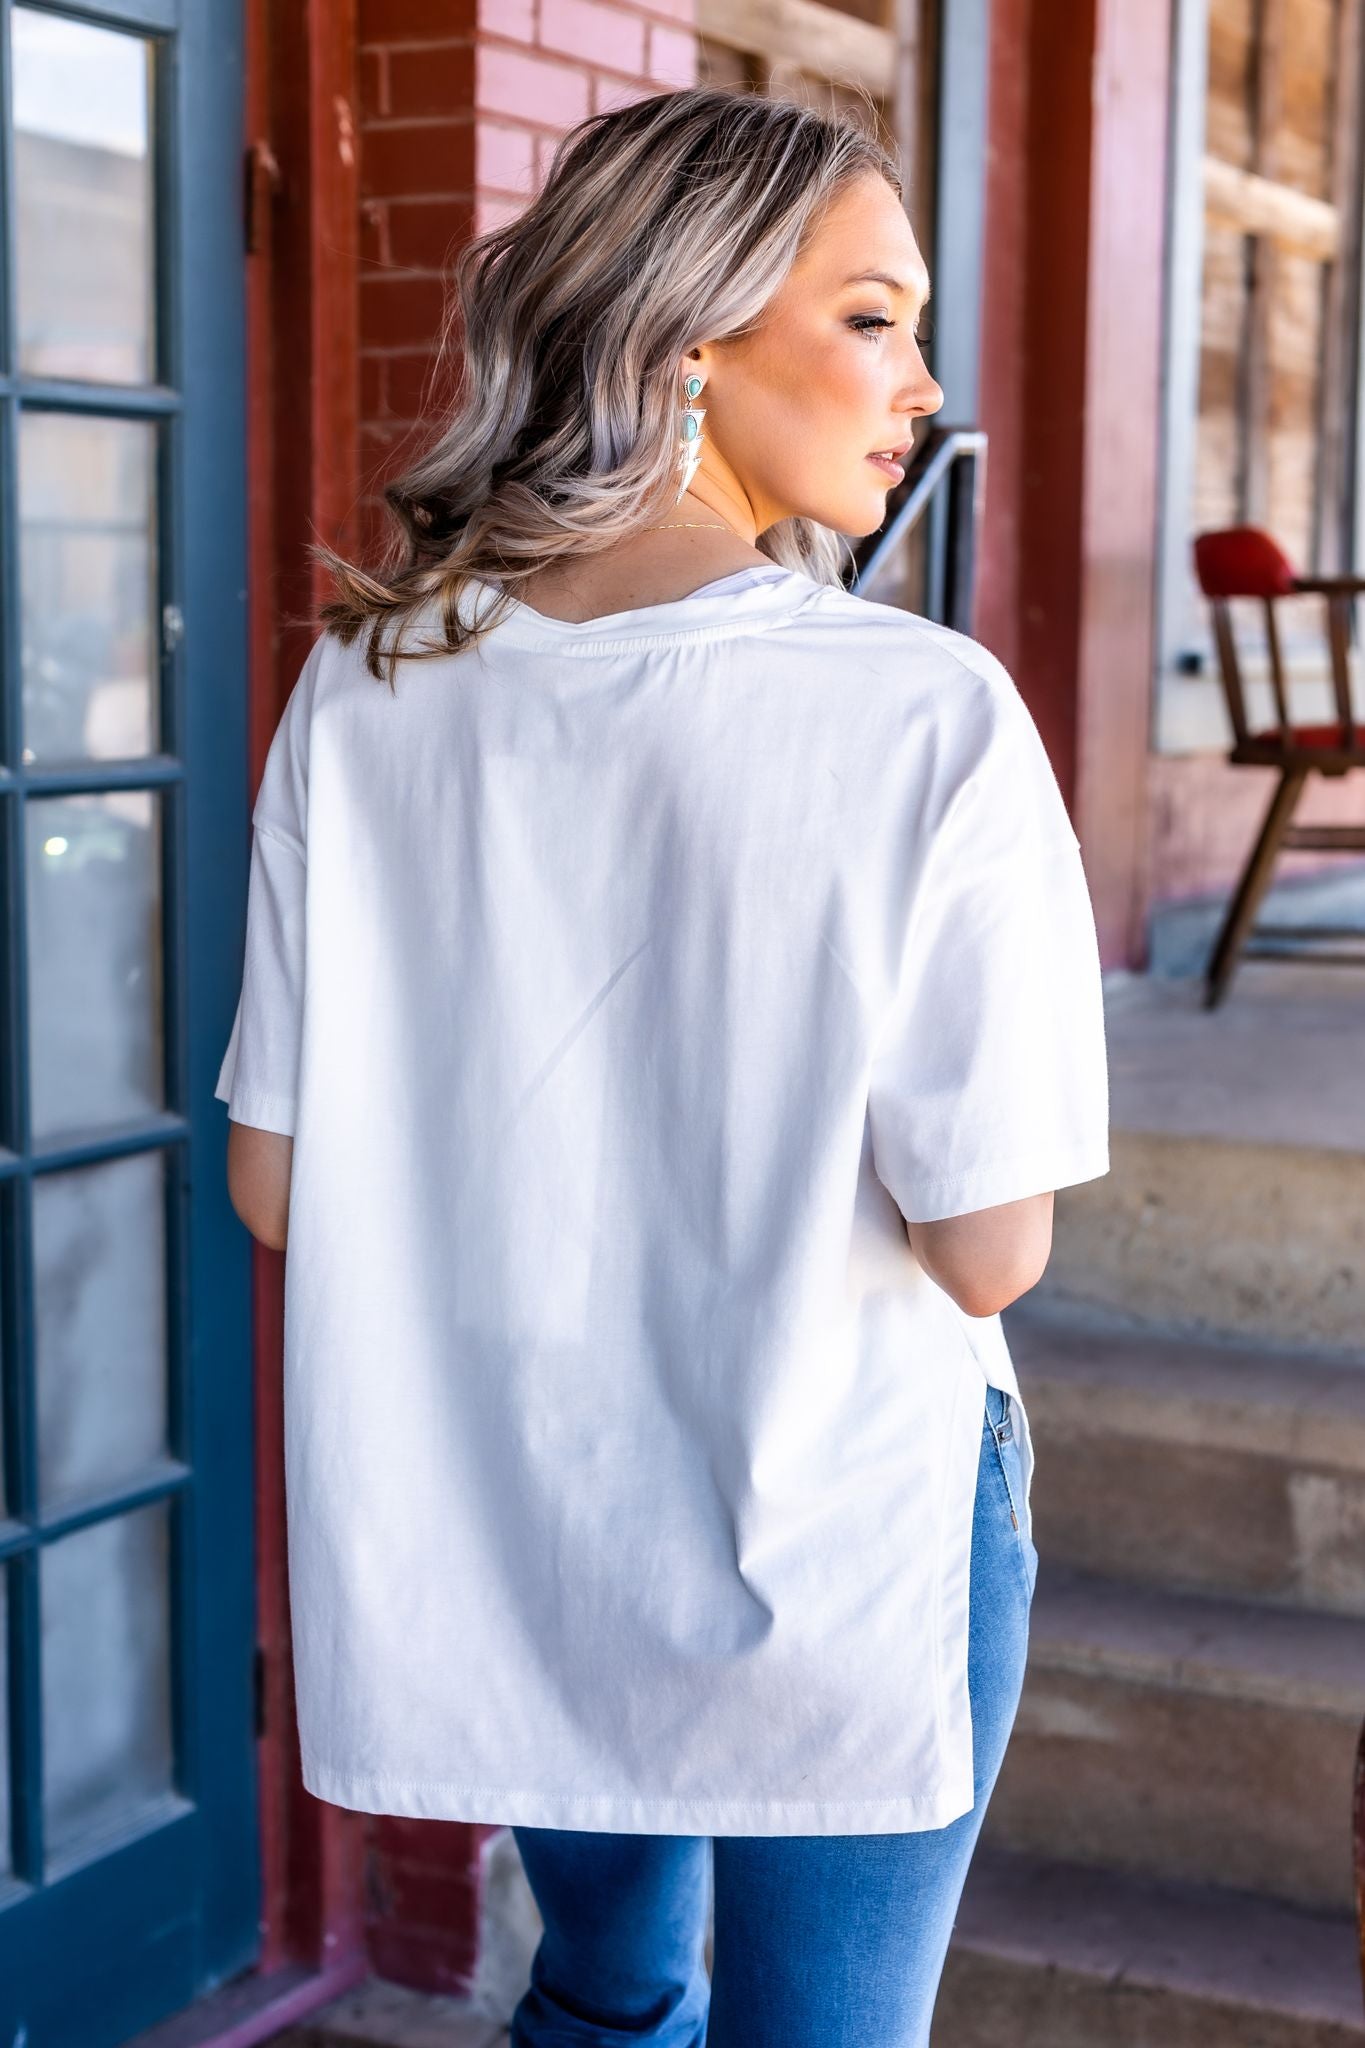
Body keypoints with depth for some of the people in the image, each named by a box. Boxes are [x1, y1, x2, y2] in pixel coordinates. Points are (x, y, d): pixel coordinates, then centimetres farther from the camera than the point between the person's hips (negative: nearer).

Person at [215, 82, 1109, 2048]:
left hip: (486, 1543, 4)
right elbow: (988, 1246, -18)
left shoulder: (367, 688, -8)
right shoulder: (931, 720, -20)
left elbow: (273, 1186, -4)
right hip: (836, 1548, -4)